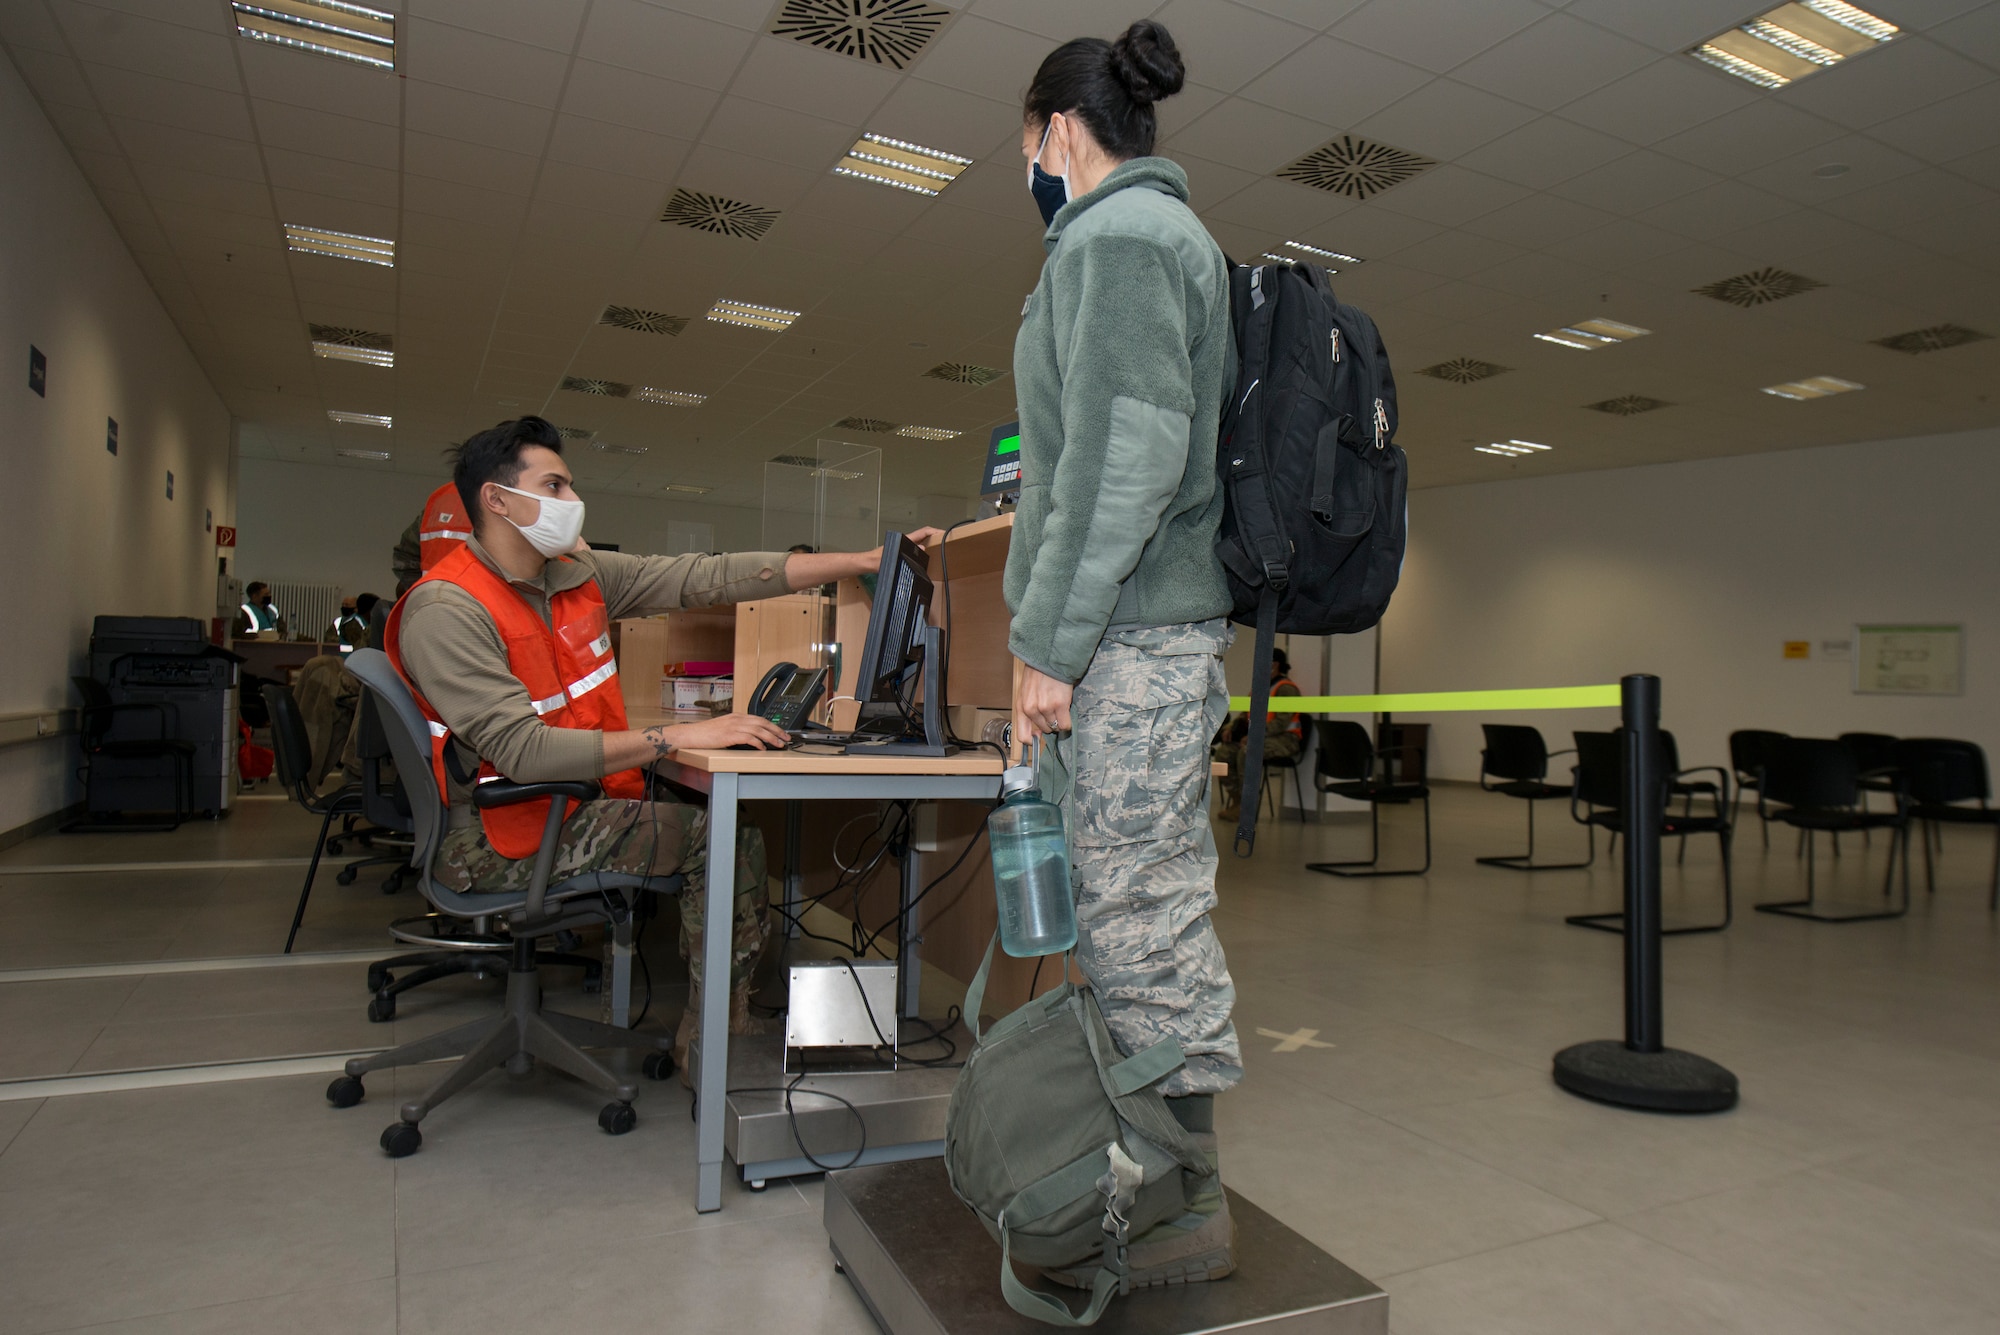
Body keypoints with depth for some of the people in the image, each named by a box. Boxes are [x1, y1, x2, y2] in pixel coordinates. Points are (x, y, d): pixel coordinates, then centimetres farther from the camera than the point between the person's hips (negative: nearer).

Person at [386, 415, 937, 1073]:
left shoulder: (581, 573, 5)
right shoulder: (444, 611, -18)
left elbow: (711, 577, -1)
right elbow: (524, 753, -28)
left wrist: (866, 561, -6)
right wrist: (676, 737, -31)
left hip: (582, 802, 8)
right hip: (502, 838, -8)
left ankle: (709, 1031, 12)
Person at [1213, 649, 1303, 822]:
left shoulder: (1286, 688, -9)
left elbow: (1282, 721, -19)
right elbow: (1246, 714, 25)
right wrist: (1232, 727, 4)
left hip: (1285, 740, -8)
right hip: (1261, 738, 8)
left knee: (1247, 752, -35)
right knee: (1223, 752, -14)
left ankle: (1245, 806, -26)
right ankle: (1236, 800, -11)